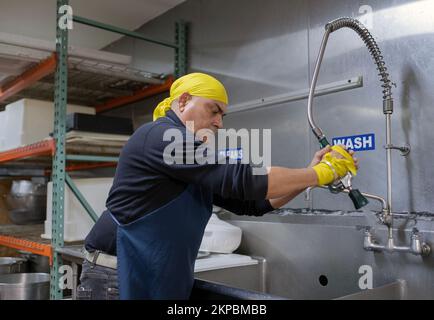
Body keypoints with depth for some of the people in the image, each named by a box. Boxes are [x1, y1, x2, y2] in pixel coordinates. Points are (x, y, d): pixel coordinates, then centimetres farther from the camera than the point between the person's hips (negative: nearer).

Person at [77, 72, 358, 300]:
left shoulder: (200, 171, 14)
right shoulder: (160, 136, -15)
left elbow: (251, 201, 10)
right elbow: (239, 179, -22)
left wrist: (311, 176, 1)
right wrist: (318, 174, -13)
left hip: (165, 283, 9)